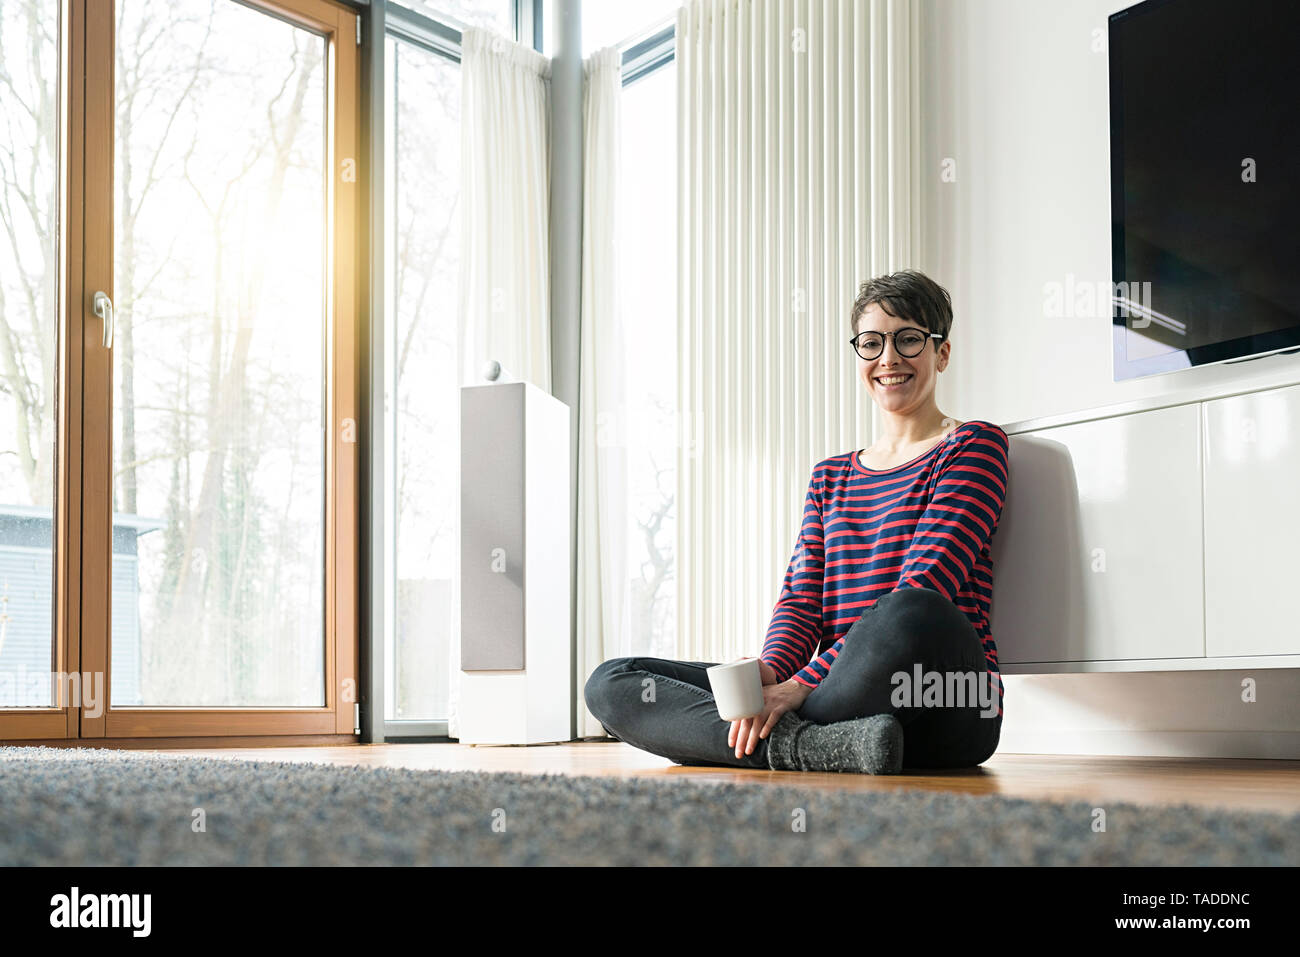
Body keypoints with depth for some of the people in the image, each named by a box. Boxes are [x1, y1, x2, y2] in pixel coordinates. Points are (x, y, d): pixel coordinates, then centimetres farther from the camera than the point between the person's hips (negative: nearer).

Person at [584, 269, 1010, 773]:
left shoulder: (975, 447, 6)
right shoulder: (829, 476, 25)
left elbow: (923, 589, -9)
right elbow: (800, 599, 13)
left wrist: (803, 683, -19)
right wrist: (770, 674, -13)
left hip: (946, 708, -6)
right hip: (837, 689, 6)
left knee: (911, 614, -43)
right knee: (610, 683, -9)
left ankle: (779, 743, -21)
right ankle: (807, 742, -30)